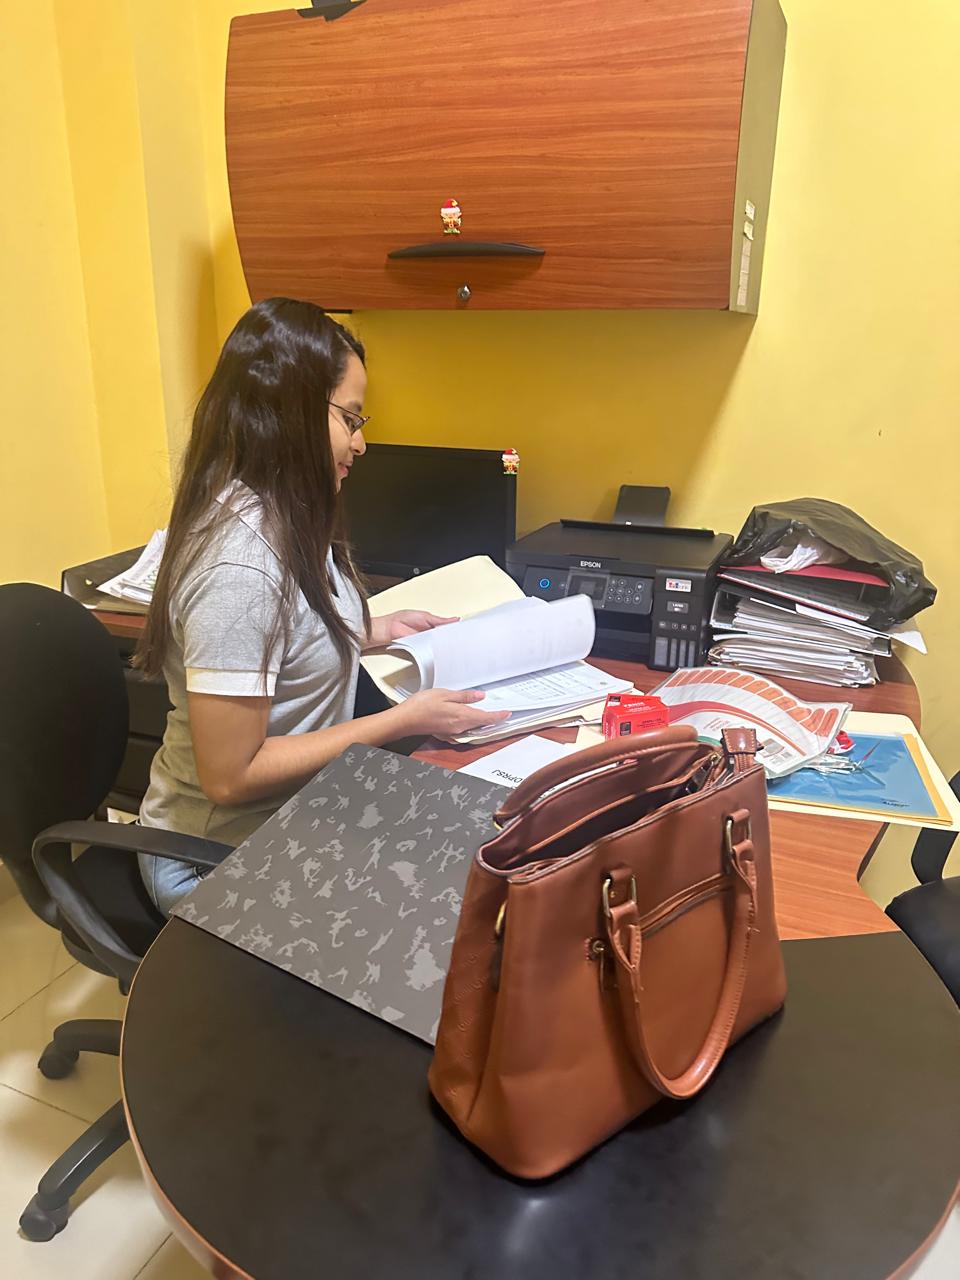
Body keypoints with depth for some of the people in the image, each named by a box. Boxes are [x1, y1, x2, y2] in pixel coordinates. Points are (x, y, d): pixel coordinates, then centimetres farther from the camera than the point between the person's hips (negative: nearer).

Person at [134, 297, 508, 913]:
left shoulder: (284, 515, -1)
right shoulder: (240, 560, -28)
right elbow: (229, 776, -25)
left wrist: (376, 631, 2)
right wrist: (404, 721, -22)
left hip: (287, 816, 8)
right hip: (216, 862, -8)